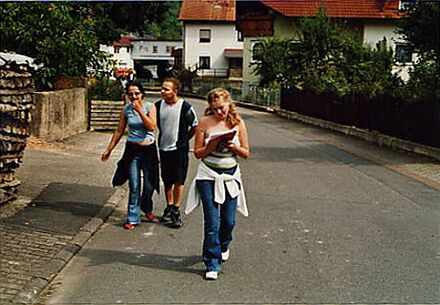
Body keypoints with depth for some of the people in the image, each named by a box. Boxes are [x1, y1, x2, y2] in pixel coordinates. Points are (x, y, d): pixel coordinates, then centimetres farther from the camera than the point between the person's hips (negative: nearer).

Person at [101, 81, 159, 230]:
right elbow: (119, 131, 9)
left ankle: (146, 208, 38)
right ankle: (133, 218, 6)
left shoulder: (150, 107, -4)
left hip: (149, 149, -1)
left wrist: (139, 110, -22)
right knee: (134, 186, -3)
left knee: (149, 185, 8)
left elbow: (152, 126, -18)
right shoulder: (126, 110, 2)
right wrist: (109, 149, 9)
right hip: (132, 150, 1)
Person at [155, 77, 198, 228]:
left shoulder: (185, 107, -12)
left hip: (179, 149, -4)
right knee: (167, 181, 13)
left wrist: (184, 139, 2)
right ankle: (169, 207, 27)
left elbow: (195, 126, 0)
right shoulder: (158, 105, 1)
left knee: (178, 180, 1)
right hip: (164, 148, 4)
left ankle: (176, 211, 10)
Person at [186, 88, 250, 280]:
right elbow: (198, 153, 0)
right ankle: (212, 265, 3)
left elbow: (246, 153, 5)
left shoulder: (238, 123, 1)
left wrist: (234, 147, -15)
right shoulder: (205, 123, -3)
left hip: (231, 176, 2)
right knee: (212, 222, -6)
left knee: (229, 221, 8)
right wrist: (211, 147, -19)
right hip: (209, 176, -2)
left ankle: (223, 247, 40)